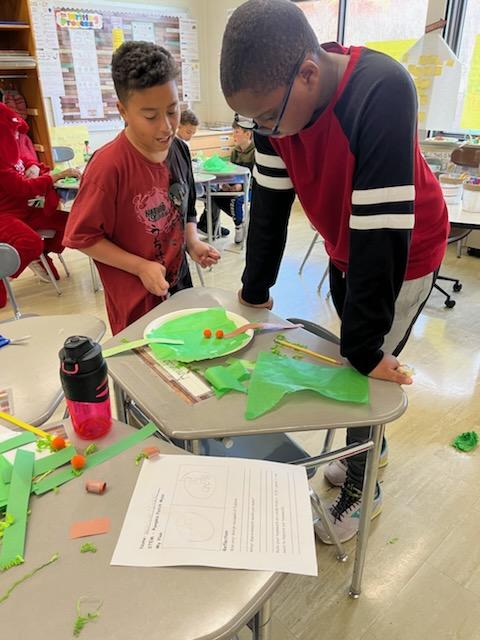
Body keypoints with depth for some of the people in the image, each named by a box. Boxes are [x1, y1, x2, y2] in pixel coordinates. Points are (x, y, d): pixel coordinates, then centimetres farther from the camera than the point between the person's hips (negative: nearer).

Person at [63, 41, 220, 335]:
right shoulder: (109, 165, -20)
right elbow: (82, 236, -14)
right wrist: (141, 267, -18)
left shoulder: (180, 149, -1)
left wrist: (193, 243, -5)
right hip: (135, 299, -6)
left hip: (179, 284, 6)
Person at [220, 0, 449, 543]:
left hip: (404, 256, -6)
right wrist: (255, 288, -3)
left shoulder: (382, 94, -35)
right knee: (353, 366, 17)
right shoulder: (276, 96, -15)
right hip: (344, 250, 6)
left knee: (370, 376, 1)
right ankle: (365, 455, 43)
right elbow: (269, 200, -8)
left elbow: (381, 231, -35)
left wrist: (364, 346, -30)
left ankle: (360, 490, 27)